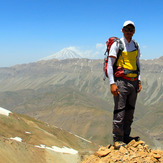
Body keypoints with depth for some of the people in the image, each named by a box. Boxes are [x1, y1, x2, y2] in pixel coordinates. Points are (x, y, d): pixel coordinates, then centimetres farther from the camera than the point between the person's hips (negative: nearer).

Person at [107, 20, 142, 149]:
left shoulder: (136, 46, 14)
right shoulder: (117, 45, -3)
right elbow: (110, 65, -7)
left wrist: (139, 81, 12)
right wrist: (112, 83, -15)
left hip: (133, 82, 6)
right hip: (121, 82, -6)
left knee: (130, 112, 10)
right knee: (119, 112, -5)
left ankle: (126, 137, 22)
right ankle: (117, 139, 4)